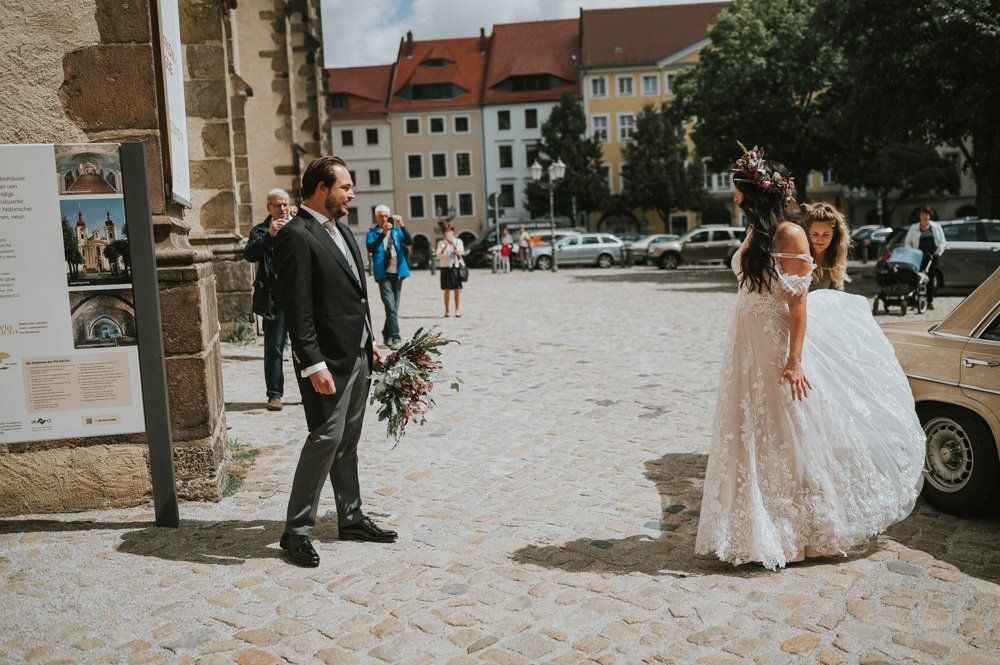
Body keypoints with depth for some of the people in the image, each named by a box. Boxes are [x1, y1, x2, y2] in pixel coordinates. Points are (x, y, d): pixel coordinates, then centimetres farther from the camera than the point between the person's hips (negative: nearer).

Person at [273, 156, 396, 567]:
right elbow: (297, 310, -19)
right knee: (326, 438, -6)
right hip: (327, 360, -9)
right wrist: (313, 365, -23)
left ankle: (351, 518, 27)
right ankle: (296, 530, 6)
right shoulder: (295, 237, -14)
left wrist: (370, 343, 19)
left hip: (356, 355, 9)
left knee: (348, 440, 16)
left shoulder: (341, 230, 15)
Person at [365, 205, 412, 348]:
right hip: (383, 274, -4)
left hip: (397, 273, 4)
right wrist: (383, 233, -26)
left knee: (394, 308, 10)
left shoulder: (397, 231, 13)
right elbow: (371, 248, -15)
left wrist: (402, 226, -18)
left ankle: (387, 336, 22)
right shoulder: (372, 233, 4)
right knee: (391, 307, -14)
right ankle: (395, 338, -15)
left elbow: (410, 242, -4)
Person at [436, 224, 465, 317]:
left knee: (457, 289, 1)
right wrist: (445, 246, -17)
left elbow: (460, 253, -6)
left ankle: (457, 310, 7)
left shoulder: (458, 241, 8)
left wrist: (453, 244, -17)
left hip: (456, 266, 1)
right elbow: (439, 256, -5)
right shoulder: (441, 243, 6)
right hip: (446, 267, -1)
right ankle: (446, 310, 1)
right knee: (447, 290, -3)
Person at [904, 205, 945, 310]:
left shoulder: (936, 227, 12)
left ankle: (930, 302, 5)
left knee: (931, 278, -1)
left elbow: (942, 242, 11)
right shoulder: (914, 228, 11)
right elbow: (907, 242, 10)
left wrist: (938, 252, -2)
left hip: (933, 256, 1)